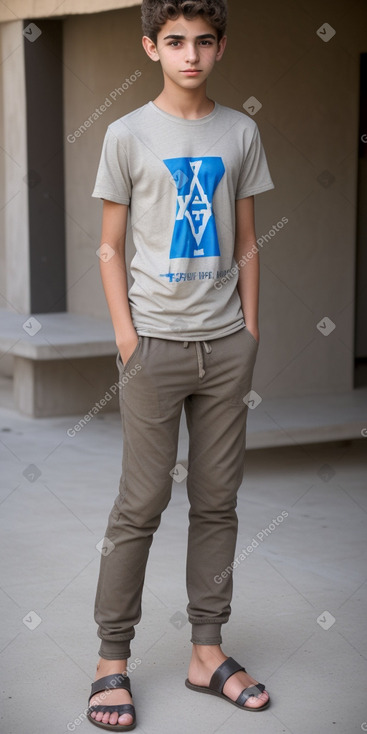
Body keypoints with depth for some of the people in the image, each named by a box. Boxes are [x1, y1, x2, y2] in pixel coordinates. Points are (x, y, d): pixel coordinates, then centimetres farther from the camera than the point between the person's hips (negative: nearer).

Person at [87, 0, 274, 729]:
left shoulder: (241, 133, 7)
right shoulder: (128, 135, -1)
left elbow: (245, 245, 11)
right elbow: (111, 247, 1)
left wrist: (248, 329, 5)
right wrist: (127, 338, -7)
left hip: (226, 343, 3)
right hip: (156, 342, -3)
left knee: (217, 501, 8)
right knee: (141, 505, -2)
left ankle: (208, 653, 19)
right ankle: (111, 660, 9)